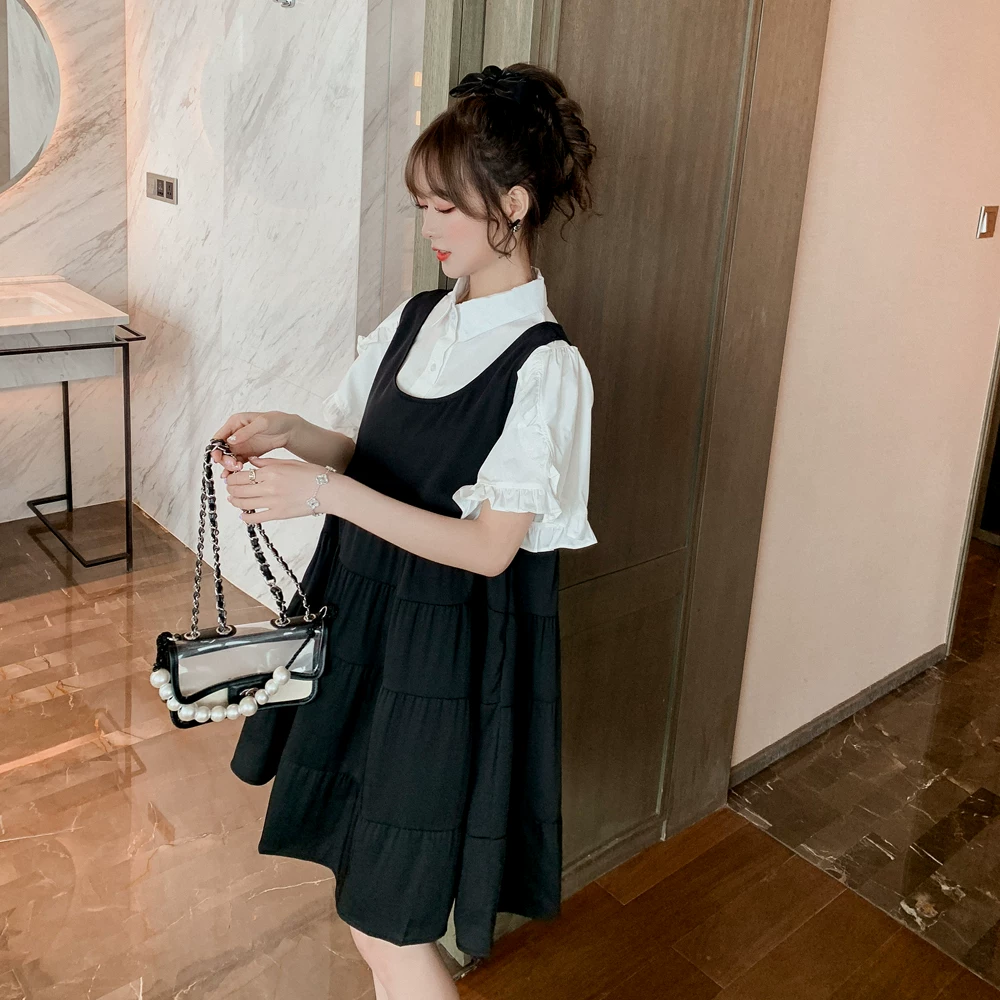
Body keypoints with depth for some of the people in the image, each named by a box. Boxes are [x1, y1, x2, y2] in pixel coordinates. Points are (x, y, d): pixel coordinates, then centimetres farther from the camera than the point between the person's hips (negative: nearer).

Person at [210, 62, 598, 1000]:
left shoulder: (545, 367, -18)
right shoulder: (417, 318, 4)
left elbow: (489, 547, -21)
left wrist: (324, 490, -26)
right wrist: (290, 433, -8)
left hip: (447, 649, -7)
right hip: (359, 611, 7)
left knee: (389, 920, 5)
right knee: (365, 892, 20)